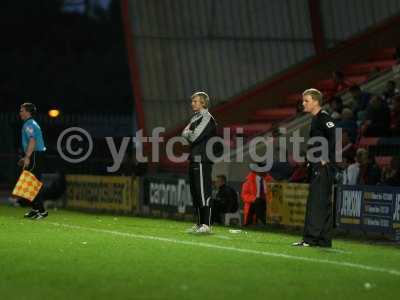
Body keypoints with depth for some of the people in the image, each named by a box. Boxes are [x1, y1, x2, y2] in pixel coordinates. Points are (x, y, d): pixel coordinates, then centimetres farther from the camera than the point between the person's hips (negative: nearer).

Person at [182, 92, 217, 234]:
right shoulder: (195, 118, 20)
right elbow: (184, 134, 17)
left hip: (202, 159, -10)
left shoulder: (207, 118, -10)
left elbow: (194, 137, -16)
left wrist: (188, 133, 2)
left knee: (203, 192, -12)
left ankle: (206, 225, -14)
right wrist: (190, 133, -2)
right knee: (195, 192, 12)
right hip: (194, 159, 10)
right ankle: (200, 223, 17)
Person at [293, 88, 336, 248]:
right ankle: (324, 239, 15)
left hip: (323, 167, -10)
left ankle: (311, 238, -13)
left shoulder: (324, 118, -11)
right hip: (316, 168, 10)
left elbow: (335, 137, -21)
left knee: (317, 202, -11)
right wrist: (311, 161, 16)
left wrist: (326, 159, -19)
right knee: (323, 203, 11)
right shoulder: (315, 119, 18)